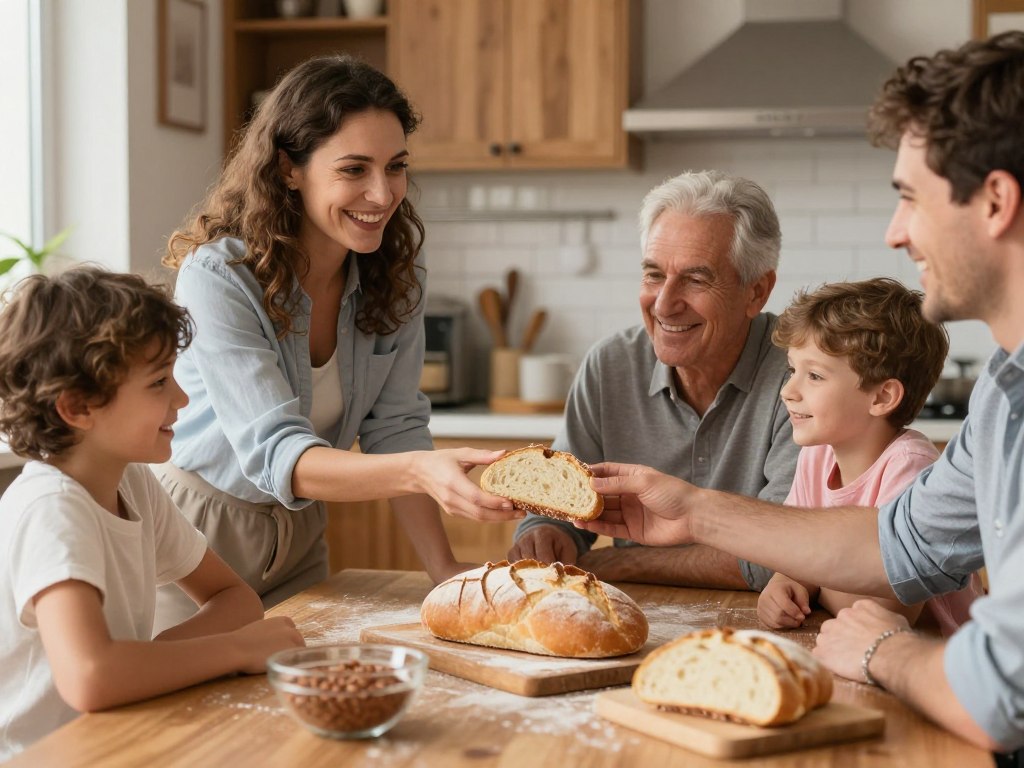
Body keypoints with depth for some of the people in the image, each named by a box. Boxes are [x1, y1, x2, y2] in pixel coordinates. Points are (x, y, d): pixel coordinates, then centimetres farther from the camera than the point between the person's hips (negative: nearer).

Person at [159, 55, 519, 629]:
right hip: (196, 531, -5)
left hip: (300, 533, 5)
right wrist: (422, 472, -50)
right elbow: (275, 454, -34)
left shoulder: (395, 268, -8)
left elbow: (394, 426, -6)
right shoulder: (218, 277, -26)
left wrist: (445, 568, -17)